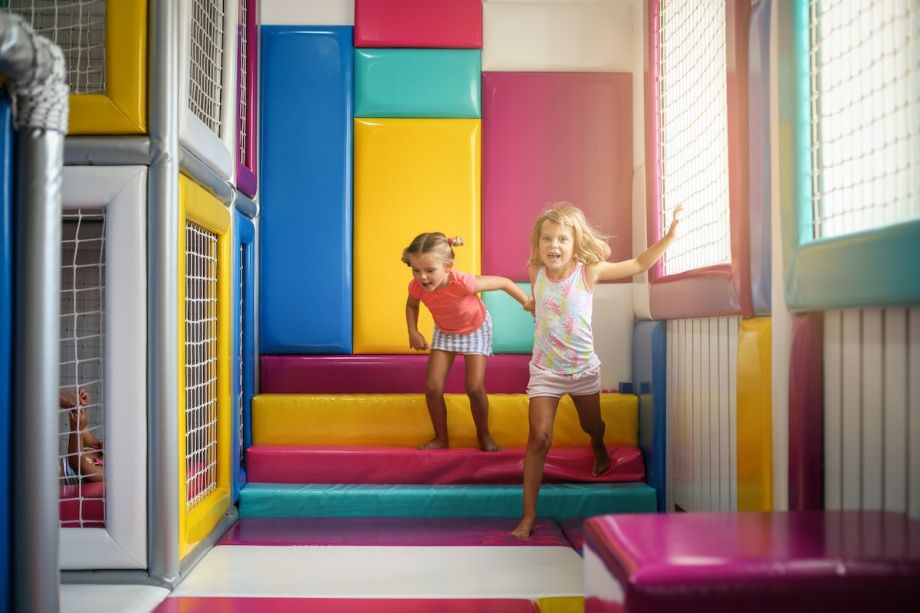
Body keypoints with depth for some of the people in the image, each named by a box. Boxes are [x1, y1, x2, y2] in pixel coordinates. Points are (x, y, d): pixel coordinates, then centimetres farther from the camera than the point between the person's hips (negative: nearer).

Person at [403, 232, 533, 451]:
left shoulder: (463, 282, -43)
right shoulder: (417, 286, -30)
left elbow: (504, 282, -29)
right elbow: (411, 305, -3)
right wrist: (413, 332, -18)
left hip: (476, 329, -3)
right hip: (444, 332, 4)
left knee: (475, 387, -9)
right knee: (432, 386, -4)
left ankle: (483, 435, 18)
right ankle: (441, 438, 17)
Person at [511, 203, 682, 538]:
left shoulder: (589, 272, -15)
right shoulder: (535, 273, -10)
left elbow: (639, 264, -11)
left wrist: (670, 234, -17)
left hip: (584, 368, 1)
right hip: (545, 370, 0)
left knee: (591, 424, 23)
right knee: (539, 438, -9)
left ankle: (598, 447, 62)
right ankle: (529, 514, -1)